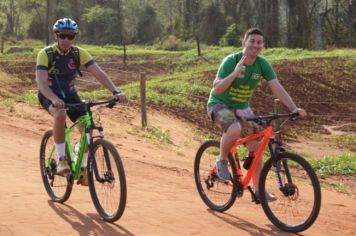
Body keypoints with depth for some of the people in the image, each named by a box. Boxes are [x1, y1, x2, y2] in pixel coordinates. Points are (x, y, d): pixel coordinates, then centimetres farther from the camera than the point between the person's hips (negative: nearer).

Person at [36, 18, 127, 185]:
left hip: (69, 94, 4)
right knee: (60, 114, -37)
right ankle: (61, 159, -23)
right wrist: (54, 99, -51)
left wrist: (115, 92, -35)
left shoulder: (79, 53, -12)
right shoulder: (46, 54, -21)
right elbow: (41, 82, -32)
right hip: (49, 95, -4)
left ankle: (82, 168, 3)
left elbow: (99, 73, -19)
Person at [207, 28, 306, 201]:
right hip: (220, 105, -5)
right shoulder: (231, 61, -22)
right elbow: (216, 89, -29)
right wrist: (235, 74, -44)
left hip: (242, 107, 5)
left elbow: (277, 88, -15)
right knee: (235, 129, -36)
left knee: (255, 147, -2)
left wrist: (294, 108, -28)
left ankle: (258, 190, 9)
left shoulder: (262, 64, -10)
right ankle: (222, 160, -8)